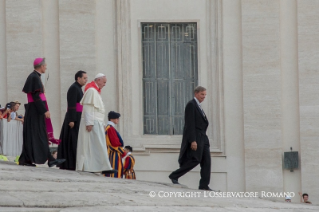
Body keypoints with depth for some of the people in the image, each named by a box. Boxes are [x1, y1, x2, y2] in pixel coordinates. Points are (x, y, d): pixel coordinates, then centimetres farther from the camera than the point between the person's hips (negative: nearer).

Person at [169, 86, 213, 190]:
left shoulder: (198, 106, 22)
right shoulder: (191, 104, -9)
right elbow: (190, 124, -16)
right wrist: (193, 141, -22)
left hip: (202, 138, 10)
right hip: (195, 137, -10)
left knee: (206, 161, 1)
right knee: (195, 160, -14)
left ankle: (204, 185, 0)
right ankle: (174, 176, -5)